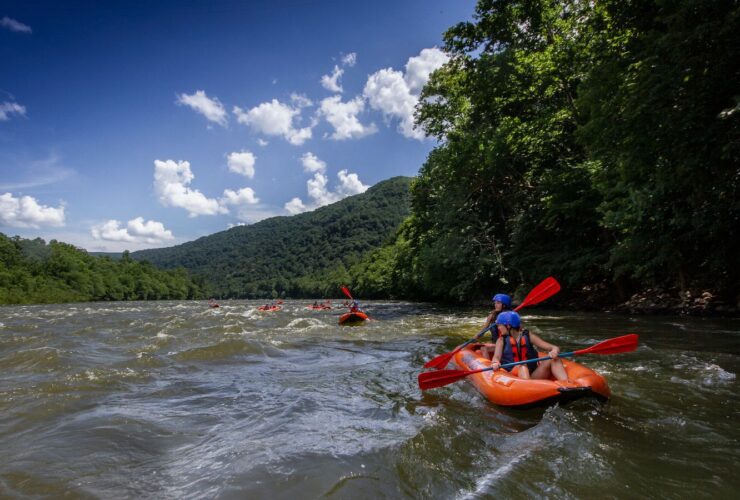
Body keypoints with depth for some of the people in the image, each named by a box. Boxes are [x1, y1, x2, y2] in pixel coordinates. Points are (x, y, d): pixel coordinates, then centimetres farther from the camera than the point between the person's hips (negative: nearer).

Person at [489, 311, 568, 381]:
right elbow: (496, 356, -7)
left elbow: (554, 347, 2)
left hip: (532, 376, 2)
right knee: (522, 366, -33)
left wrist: (554, 351, -23)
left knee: (554, 360, -17)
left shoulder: (528, 336, 8)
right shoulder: (502, 340, 9)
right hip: (512, 375, -2)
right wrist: (495, 363, -32)